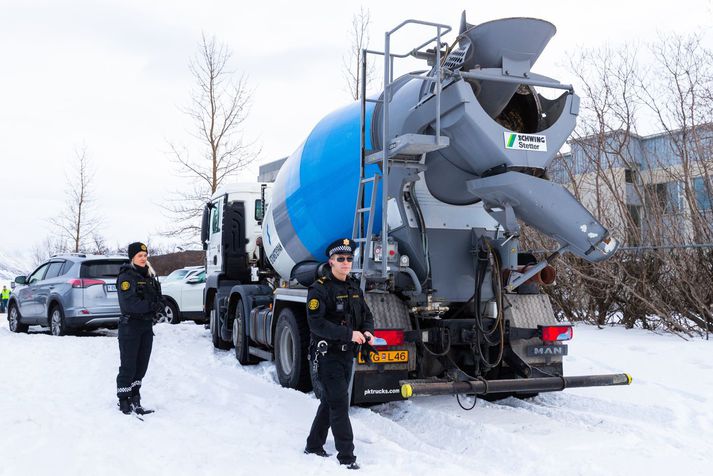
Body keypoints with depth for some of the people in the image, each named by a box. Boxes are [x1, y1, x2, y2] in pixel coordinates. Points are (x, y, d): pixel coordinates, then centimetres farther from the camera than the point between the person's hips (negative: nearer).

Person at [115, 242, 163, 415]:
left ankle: (134, 399, 23)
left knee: (141, 365, 12)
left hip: (147, 325, 7)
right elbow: (129, 303, -20)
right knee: (128, 366, -1)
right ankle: (123, 401, 10)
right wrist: (151, 305, -23)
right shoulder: (126, 277, -9)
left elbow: (157, 298, 13)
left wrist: (157, 305, -9)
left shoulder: (149, 276, 14)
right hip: (130, 325, -7)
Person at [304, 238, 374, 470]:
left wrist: (367, 331, -6)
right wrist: (348, 334, -26)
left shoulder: (354, 288, 11)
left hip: (347, 354, 8)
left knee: (329, 401, 17)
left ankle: (314, 446, 32)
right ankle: (346, 456, -1)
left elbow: (367, 315, 17)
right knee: (339, 404, -8)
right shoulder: (320, 289, -14)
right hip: (327, 354, -8)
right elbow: (317, 323, -23)